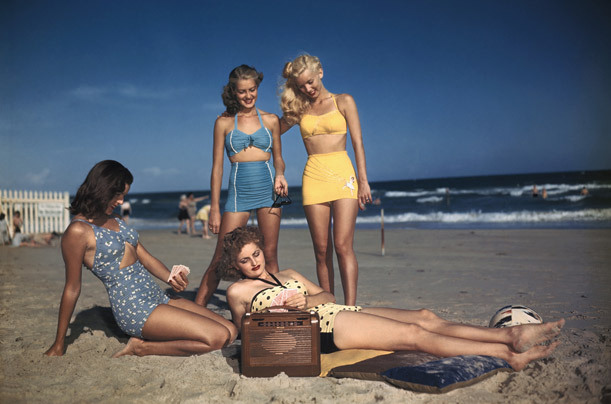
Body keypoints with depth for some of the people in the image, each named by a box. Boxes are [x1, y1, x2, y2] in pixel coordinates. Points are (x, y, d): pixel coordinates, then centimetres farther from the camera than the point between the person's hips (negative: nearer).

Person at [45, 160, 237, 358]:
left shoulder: (115, 221, 15)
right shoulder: (78, 231, -9)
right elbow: (72, 288, -7)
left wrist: (170, 278, -4)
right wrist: (58, 345, -1)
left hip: (159, 299, 9)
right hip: (135, 310, -9)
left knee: (230, 331, 2)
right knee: (217, 337, -18)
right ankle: (142, 347, -4)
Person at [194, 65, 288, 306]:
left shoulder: (270, 120, 9)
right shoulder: (224, 122, 5)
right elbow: (217, 167, 4)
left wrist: (280, 175, -9)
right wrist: (214, 209, 0)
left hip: (268, 187, 1)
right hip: (239, 190, -1)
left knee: (270, 255, 4)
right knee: (221, 257, -3)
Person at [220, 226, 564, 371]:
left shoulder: (288, 275, 24)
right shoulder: (239, 291, 8)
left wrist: (306, 300, 0)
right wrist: (281, 311, -5)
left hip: (335, 311, 7)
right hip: (322, 329, -7)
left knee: (425, 317, -9)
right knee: (414, 334, -19)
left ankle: (511, 334, -13)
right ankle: (509, 354, -19)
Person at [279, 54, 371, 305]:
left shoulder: (343, 102, 8)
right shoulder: (300, 109, 15)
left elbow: (357, 142, 2)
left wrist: (363, 180, -4)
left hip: (342, 174, -3)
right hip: (313, 178, 3)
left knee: (342, 246, -12)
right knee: (321, 250, 1)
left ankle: (350, 308, -12)